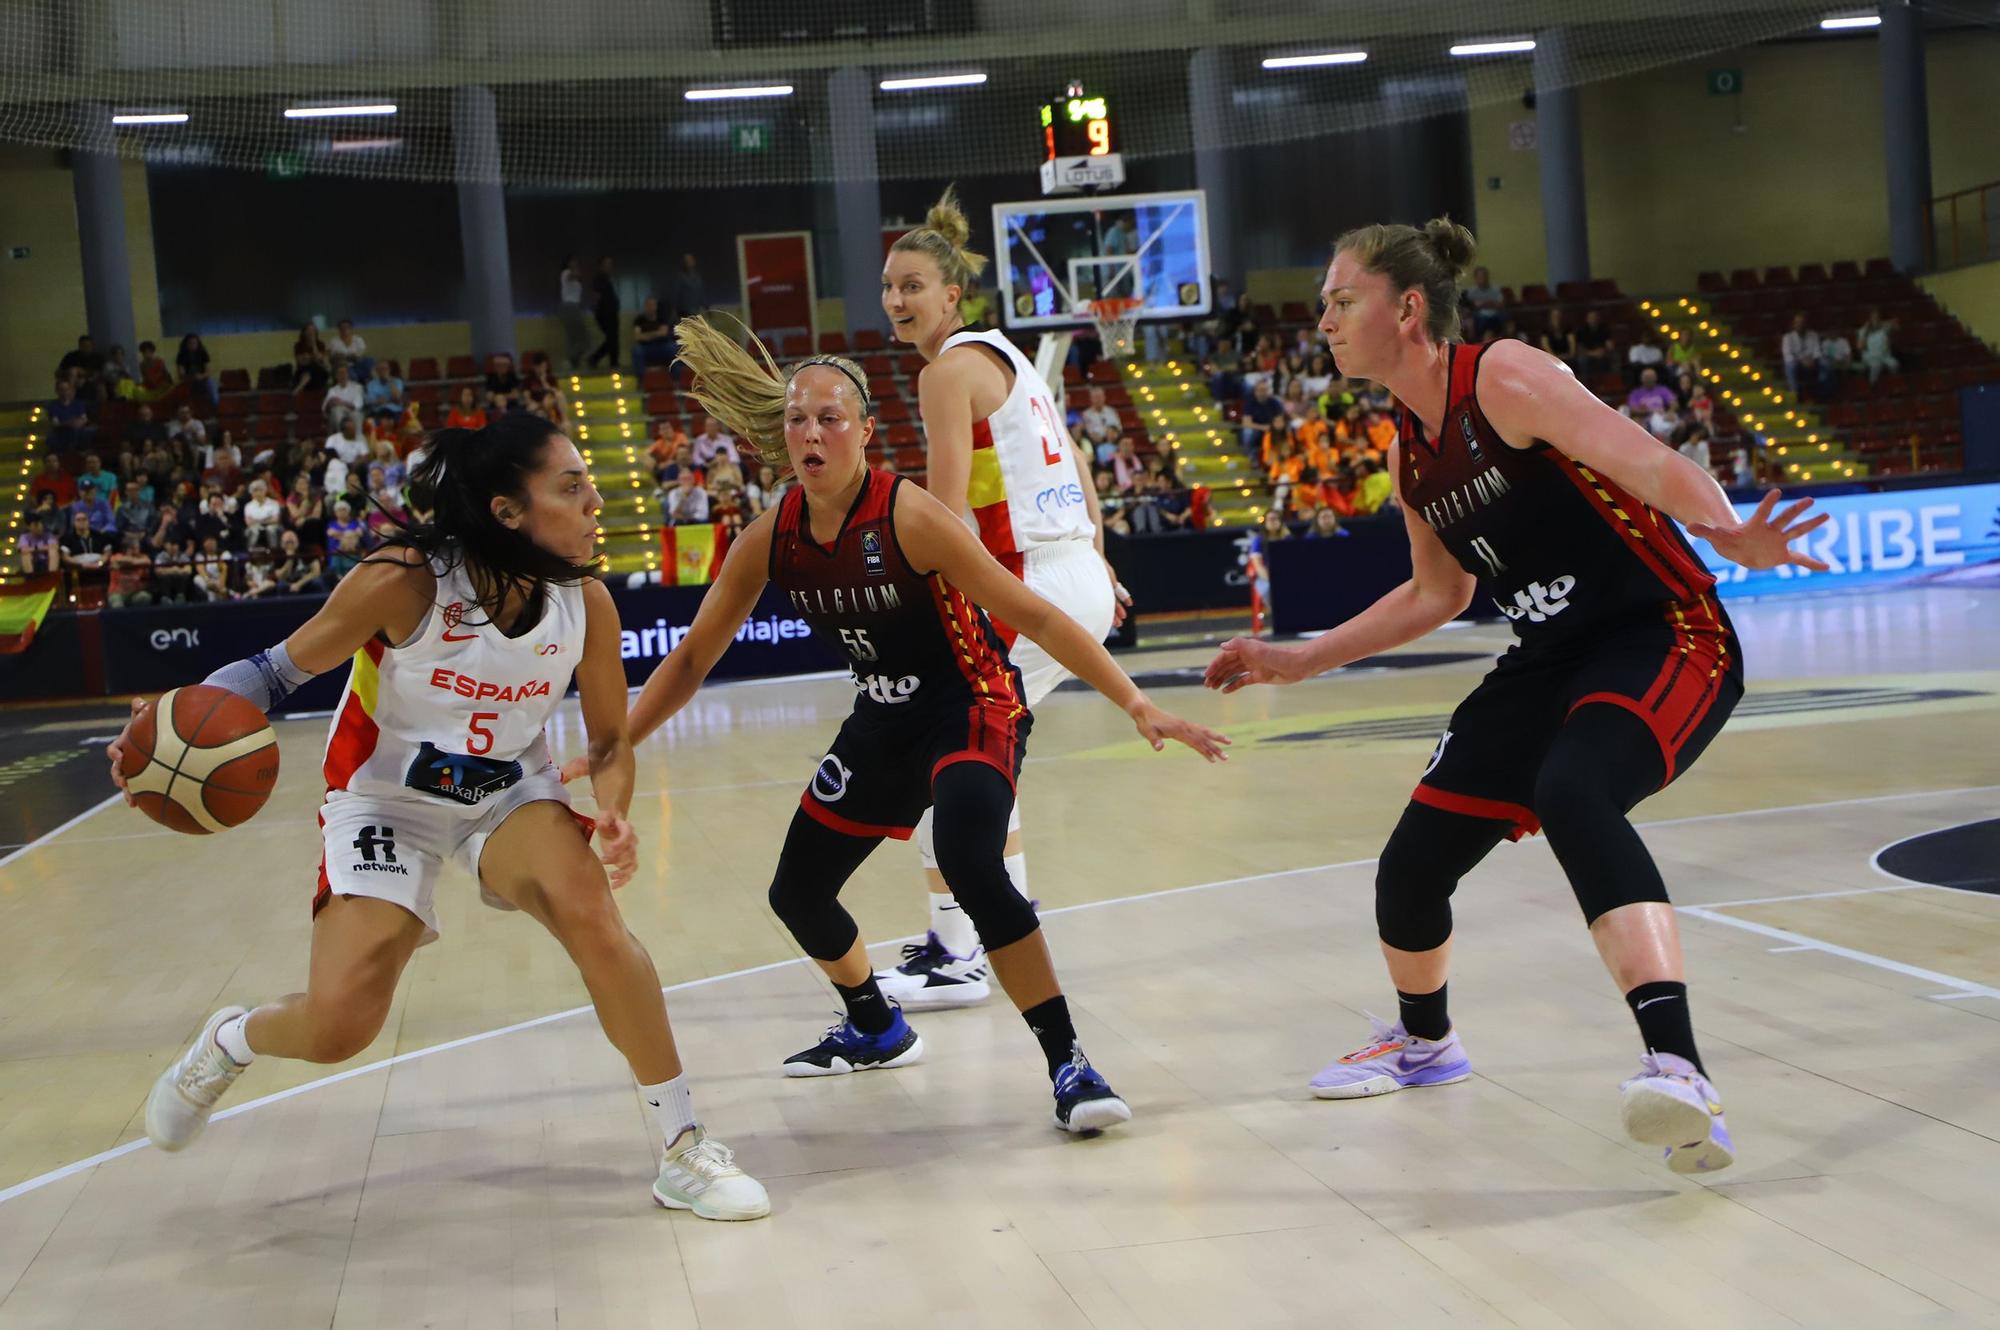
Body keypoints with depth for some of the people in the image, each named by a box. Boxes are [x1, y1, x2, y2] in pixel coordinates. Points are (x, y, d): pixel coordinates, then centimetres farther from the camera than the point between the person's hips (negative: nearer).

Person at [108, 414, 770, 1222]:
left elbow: (610, 742, -3)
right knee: (338, 1028, -13)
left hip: (513, 795, 2)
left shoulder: (586, 602, -15)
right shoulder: (405, 581, -26)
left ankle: (685, 1150, -14)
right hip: (387, 799, -2)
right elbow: (280, 669, -14)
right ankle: (227, 1041, 27)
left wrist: (613, 814, -24)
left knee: (590, 911, -29)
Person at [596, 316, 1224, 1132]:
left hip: (974, 710, -7)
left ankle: (1068, 1063, -19)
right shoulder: (770, 540, -8)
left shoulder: (908, 517, -24)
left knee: (970, 867, -33)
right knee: (796, 894, 13)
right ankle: (876, 1030, 41)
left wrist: (1137, 707, -27)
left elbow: (1031, 617, -23)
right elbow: (692, 659, 3)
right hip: (883, 723, 7)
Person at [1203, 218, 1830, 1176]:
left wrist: (1730, 536, -46)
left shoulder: (1504, 380, -15)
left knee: (1571, 793, -38)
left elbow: (1647, 463, -26)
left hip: (1665, 640, -8)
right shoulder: (1406, 450, 9)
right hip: (1549, 664, 8)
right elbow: (1436, 594, 21)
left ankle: (1678, 1070, -44)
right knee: (1411, 865, 6)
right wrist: (1299, 661, 21)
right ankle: (1423, 1038, 37)